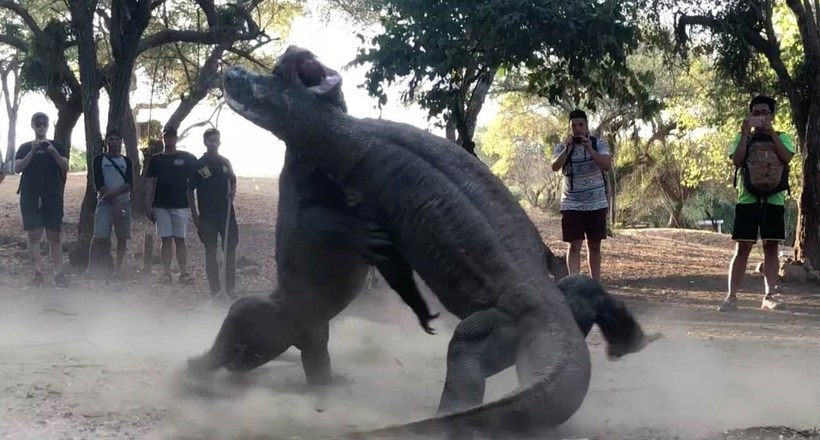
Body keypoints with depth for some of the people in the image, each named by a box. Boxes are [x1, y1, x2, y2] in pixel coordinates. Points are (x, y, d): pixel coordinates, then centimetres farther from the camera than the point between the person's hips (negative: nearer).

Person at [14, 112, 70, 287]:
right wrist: (32, 152, -17)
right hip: (30, 199, 0)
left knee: (54, 236, -1)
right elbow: (17, 168, -5)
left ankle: (59, 273, -1)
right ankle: (38, 273, 2)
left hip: (52, 198, 0)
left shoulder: (57, 146, 7)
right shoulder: (25, 147, 8)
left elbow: (65, 167, -4)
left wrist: (53, 152, -19)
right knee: (34, 235, -2)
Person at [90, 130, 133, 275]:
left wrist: (113, 194, -18)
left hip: (124, 202, 3)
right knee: (100, 237, -11)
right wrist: (114, 203, -13)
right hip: (105, 203, -3)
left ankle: (118, 268, 8)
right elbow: (99, 183, -6)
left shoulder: (126, 161, 11)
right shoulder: (99, 159, 3)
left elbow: (129, 184, -2)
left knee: (122, 237, 2)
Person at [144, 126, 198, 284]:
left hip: (180, 205, -1)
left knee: (180, 240, 0)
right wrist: (148, 206, 0)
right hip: (161, 206, 1)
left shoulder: (188, 159, 4)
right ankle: (166, 272, 4)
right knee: (166, 239, 2)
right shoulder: (156, 160, 9)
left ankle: (184, 273, 0)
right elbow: (150, 183, 7)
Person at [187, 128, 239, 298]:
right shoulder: (199, 165, -2)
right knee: (211, 252, 4)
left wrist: (232, 192, -5)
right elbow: (190, 190, 1)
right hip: (207, 215, -2)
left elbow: (233, 182, 19)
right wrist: (194, 215, -4)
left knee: (230, 251, 1)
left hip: (226, 213, 3)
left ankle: (230, 289, 8)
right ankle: (215, 290, 10)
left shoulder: (225, 162, 7)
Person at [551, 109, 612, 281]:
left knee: (595, 246, 9)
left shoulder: (599, 144, -2)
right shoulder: (562, 147, -2)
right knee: (574, 245, -9)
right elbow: (555, 167, -19)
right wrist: (567, 149, -33)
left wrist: (590, 149, -28)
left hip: (596, 204, 1)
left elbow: (607, 165, -17)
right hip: (571, 205, -1)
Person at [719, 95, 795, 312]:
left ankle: (770, 295, 5)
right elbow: (737, 161, -8)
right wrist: (745, 133, -13)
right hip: (747, 199, -1)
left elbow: (786, 157, -10)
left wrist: (771, 133, -14)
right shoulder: (742, 138, 9)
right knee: (742, 248, -4)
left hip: (774, 199, 1)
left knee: (771, 247, 2)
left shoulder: (782, 138, 10)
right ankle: (731, 297, -5)